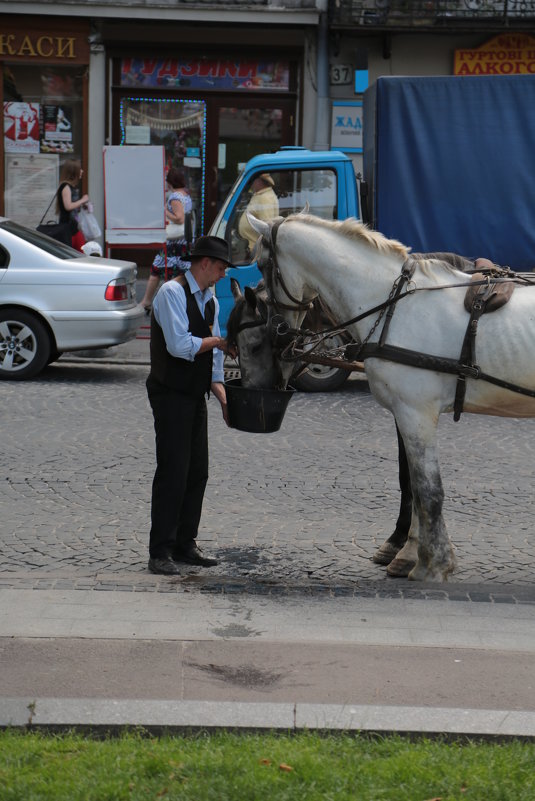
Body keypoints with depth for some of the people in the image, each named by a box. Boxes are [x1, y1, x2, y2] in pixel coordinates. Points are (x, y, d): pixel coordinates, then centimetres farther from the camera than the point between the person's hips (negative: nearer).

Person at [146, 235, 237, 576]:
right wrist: (218, 341, -12)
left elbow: (213, 357, 14)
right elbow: (180, 345, -24)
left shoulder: (211, 300, 13)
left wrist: (223, 397, 3)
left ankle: (185, 544, 18)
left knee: (198, 472, 9)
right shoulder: (172, 293, -14)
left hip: (196, 395, 9)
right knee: (173, 472, -10)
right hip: (171, 394, -9)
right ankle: (160, 553, -5)